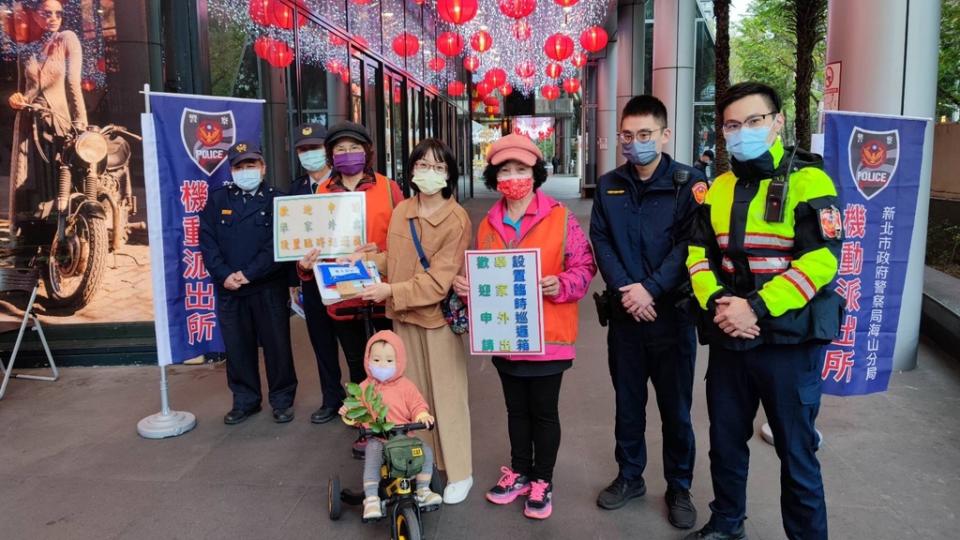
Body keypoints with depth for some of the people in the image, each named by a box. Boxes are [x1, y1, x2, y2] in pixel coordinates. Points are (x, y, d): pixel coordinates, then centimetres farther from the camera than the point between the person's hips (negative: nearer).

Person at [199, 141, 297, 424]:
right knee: (237, 346, 10)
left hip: (268, 287, -3)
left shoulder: (276, 200, 2)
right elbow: (207, 241, 3)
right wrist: (224, 275, -11)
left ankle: (282, 399, 17)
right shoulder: (217, 199, 10)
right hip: (228, 288, 3)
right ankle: (245, 400, 24)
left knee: (276, 345, 2)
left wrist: (248, 273, -14)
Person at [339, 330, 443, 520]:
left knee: (426, 452, -18)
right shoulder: (365, 388, 4)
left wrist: (422, 416, -18)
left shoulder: (406, 386, 2)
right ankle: (371, 499, -22)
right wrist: (349, 414, -11)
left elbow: (417, 405, 4)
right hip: (376, 438, -1)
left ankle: (423, 491, 1)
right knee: (372, 458, -31)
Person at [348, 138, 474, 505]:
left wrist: (391, 292, -24)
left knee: (446, 395, 4)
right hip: (403, 316, 6)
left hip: (439, 316, -6)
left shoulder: (457, 220, -15)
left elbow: (438, 281, -19)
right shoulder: (401, 211, 6)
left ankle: (459, 473, 19)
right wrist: (367, 258, 2)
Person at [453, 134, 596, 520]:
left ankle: (542, 481, 28)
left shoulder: (560, 217, -8)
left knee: (544, 411, 10)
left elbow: (583, 266, -8)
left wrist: (561, 284, -26)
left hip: (546, 336, -4)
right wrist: (465, 285, -5)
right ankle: (519, 472, 37)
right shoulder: (488, 224, 6)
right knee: (516, 408, 19)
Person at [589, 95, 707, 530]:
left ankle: (679, 489, 25)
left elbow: (689, 245, -11)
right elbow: (601, 242, 1)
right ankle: (629, 476, 32)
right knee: (627, 403, 15)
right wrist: (625, 290, -13)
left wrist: (651, 289, -20)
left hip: (672, 314, -3)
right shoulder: (608, 186, 8)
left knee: (675, 408, 8)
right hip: (624, 314, 3)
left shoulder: (688, 183, -3)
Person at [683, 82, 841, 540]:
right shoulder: (718, 189, 8)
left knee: (795, 450, 8)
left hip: (790, 340, -5)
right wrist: (715, 302, -10)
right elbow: (699, 253, 8)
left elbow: (820, 260, -17)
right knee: (726, 441, 18)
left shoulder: (807, 181, -9)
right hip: (728, 339, 6)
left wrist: (757, 309, -22)